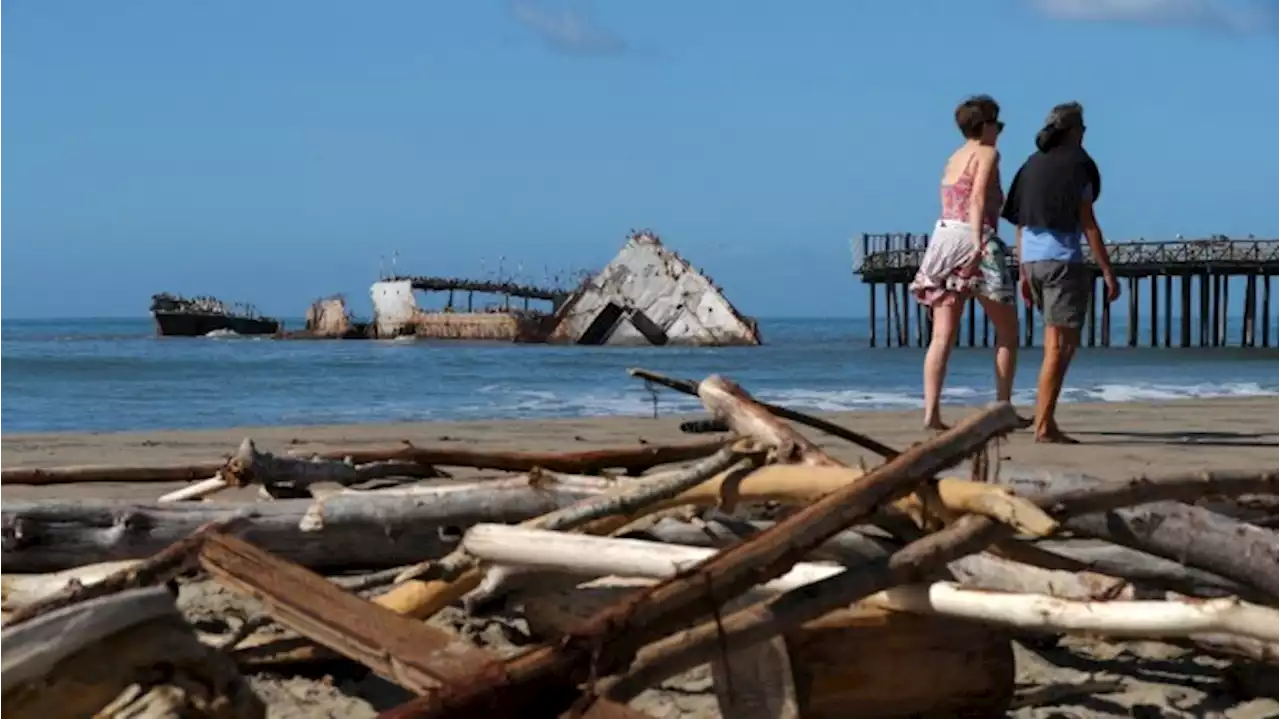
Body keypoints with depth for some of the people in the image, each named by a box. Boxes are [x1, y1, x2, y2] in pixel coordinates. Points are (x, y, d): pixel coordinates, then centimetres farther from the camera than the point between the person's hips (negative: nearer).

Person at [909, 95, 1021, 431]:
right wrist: (978, 242, -25)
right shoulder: (987, 154, -1)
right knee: (1007, 330, 8)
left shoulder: (953, 159, 21)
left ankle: (931, 412, -12)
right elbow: (978, 199, -16)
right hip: (972, 240, -7)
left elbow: (952, 205, 15)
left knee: (942, 336, -1)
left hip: (944, 237, 7)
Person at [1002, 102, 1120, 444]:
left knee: (1063, 340, 16)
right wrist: (1108, 271, -8)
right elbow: (1087, 222, -10)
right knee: (1059, 345, -6)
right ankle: (1044, 425, -9)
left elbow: (1021, 223, 14)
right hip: (1063, 258, -7)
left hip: (1033, 259, 7)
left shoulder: (1032, 164, 14)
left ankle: (1046, 418, 11)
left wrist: (1023, 273, 18)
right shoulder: (1077, 163, -5)